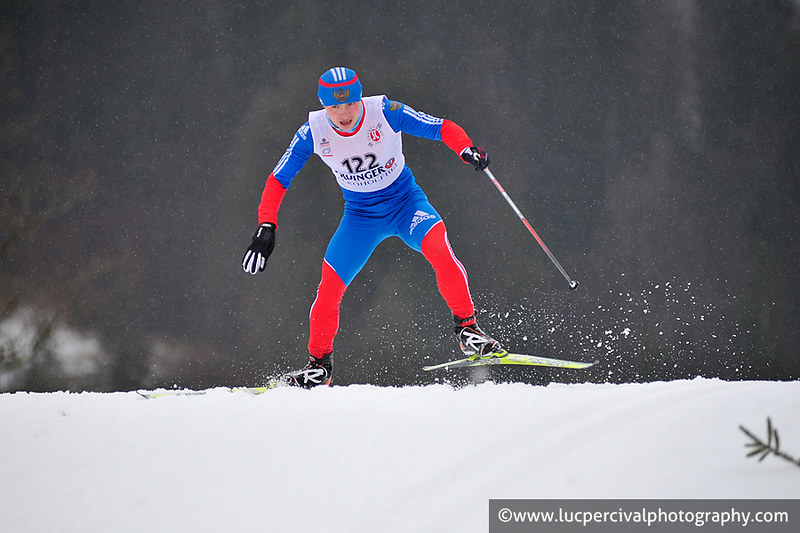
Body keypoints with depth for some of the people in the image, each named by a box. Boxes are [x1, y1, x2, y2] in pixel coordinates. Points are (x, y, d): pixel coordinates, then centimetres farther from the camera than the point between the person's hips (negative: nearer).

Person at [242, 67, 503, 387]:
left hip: (405, 203, -2)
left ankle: (467, 328, -19)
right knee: (329, 288, -10)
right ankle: (319, 364, 13)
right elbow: (278, 180, -7)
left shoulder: (385, 113, -22)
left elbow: (442, 128, -17)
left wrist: (467, 150, -37)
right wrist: (266, 226, -17)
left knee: (438, 247, -32)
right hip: (360, 216, 2)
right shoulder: (313, 133, -16)